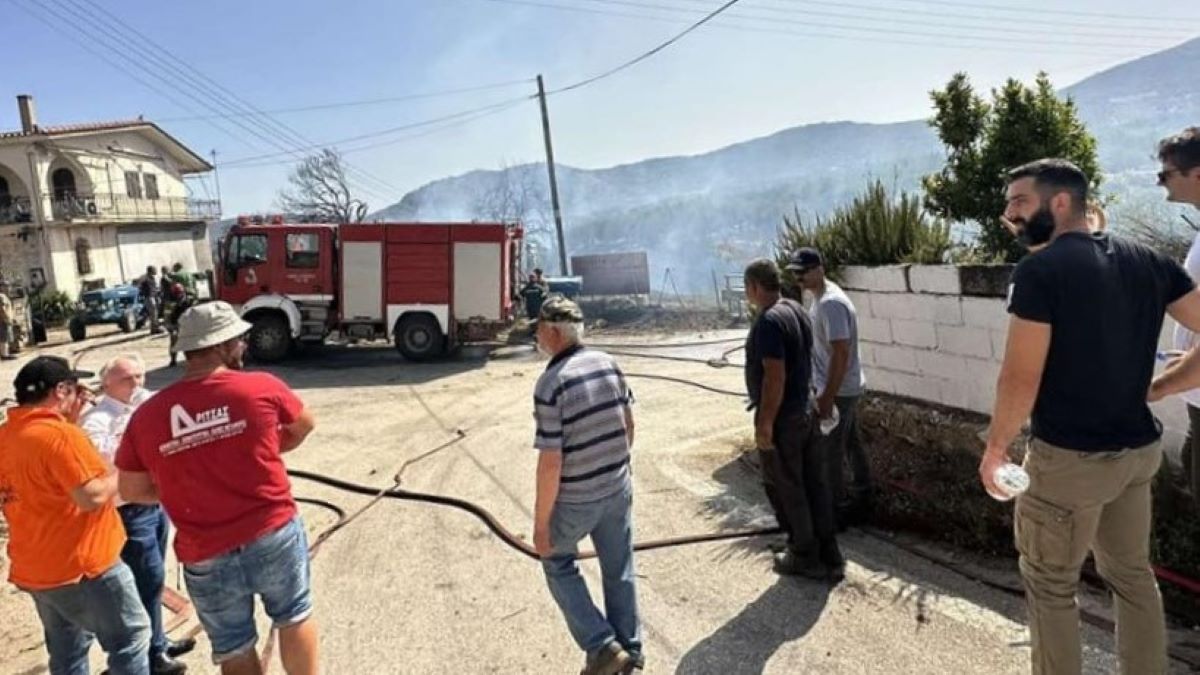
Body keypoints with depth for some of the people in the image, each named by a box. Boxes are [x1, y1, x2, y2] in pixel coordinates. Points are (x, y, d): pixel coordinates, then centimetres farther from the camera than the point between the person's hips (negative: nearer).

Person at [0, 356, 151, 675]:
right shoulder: (59, 433, -23)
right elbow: (92, 496, -26)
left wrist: (72, 420, 8)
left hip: (34, 568, 9)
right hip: (80, 565, -9)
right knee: (129, 637, 5)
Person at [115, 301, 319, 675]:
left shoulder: (147, 414, -5)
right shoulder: (262, 388, -11)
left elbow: (132, 491, 5)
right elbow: (304, 425, 10)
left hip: (206, 557, 2)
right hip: (274, 534, -1)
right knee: (295, 617, 23)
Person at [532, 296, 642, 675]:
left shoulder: (550, 385, -23)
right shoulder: (608, 363, -3)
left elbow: (550, 463, -22)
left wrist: (541, 522, -12)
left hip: (575, 499, -5)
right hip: (619, 488, 6)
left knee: (558, 563, 19)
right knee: (620, 569, 18)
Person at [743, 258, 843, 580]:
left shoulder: (769, 321, -21)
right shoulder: (798, 310, 8)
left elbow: (775, 377, -25)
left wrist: (764, 424, -20)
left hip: (782, 419, -9)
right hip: (806, 411, 9)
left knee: (785, 489, 6)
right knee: (815, 484, 14)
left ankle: (805, 557, 19)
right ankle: (829, 557, 24)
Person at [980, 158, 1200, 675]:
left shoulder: (1039, 270, -17)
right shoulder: (1148, 261, 4)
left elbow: (1020, 377, -18)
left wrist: (995, 448, -7)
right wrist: (1149, 386, 14)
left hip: (1069, 458, -7)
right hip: (1138, 449, 7)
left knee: (1050, 583, 10)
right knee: (1132, 574, 22)